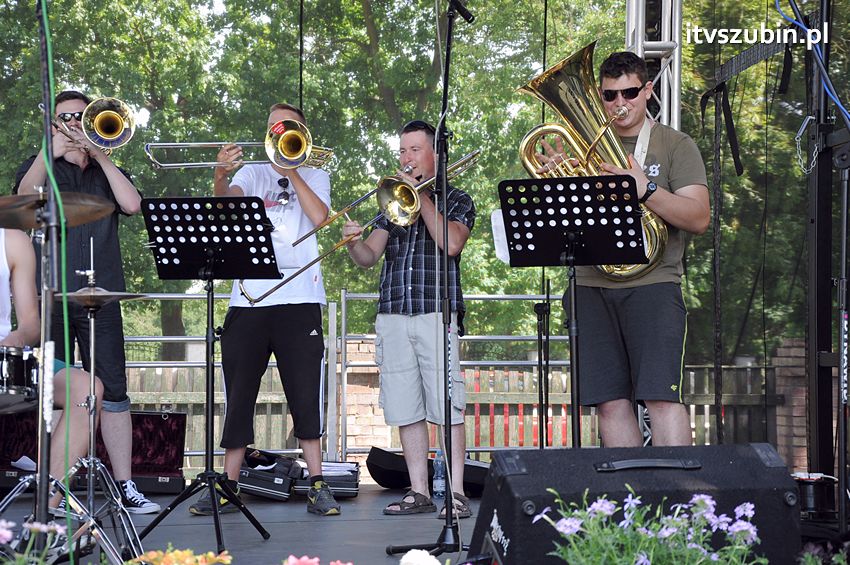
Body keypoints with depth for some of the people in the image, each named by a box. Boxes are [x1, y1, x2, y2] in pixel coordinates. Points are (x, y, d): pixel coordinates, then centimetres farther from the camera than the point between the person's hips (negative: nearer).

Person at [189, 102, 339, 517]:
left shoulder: (315, 176, 14)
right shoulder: (252, 173, 14)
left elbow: (320, 217, -6)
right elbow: (227, 202, -7)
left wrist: (292, 171, -5)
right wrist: (220, 179, -27)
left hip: (299, 297, -1)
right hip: (249, 298, 2)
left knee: (306, 394, -3)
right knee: (238, 394, 3)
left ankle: (317, 485, 2)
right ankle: (229, 485, 10)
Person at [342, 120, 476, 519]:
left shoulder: (456, 200, 8)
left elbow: (451, 243, -12)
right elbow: (369, 257, 13)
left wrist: (421, 195, -8)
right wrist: (354, 243, -10)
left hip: (437, 314, -4)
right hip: (392, 316, 5)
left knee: (447, 408, -7)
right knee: (405, 410, 4)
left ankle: (456, 493, -5)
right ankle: (418, 491, 9)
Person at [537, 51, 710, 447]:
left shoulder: (676, 146, 6)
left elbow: (698, 218, -5)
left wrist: (647, 191, -21)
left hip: (652, 284, -4)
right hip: (592, 286, 4)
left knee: (662, 397, -13)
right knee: (610, 402, 2)